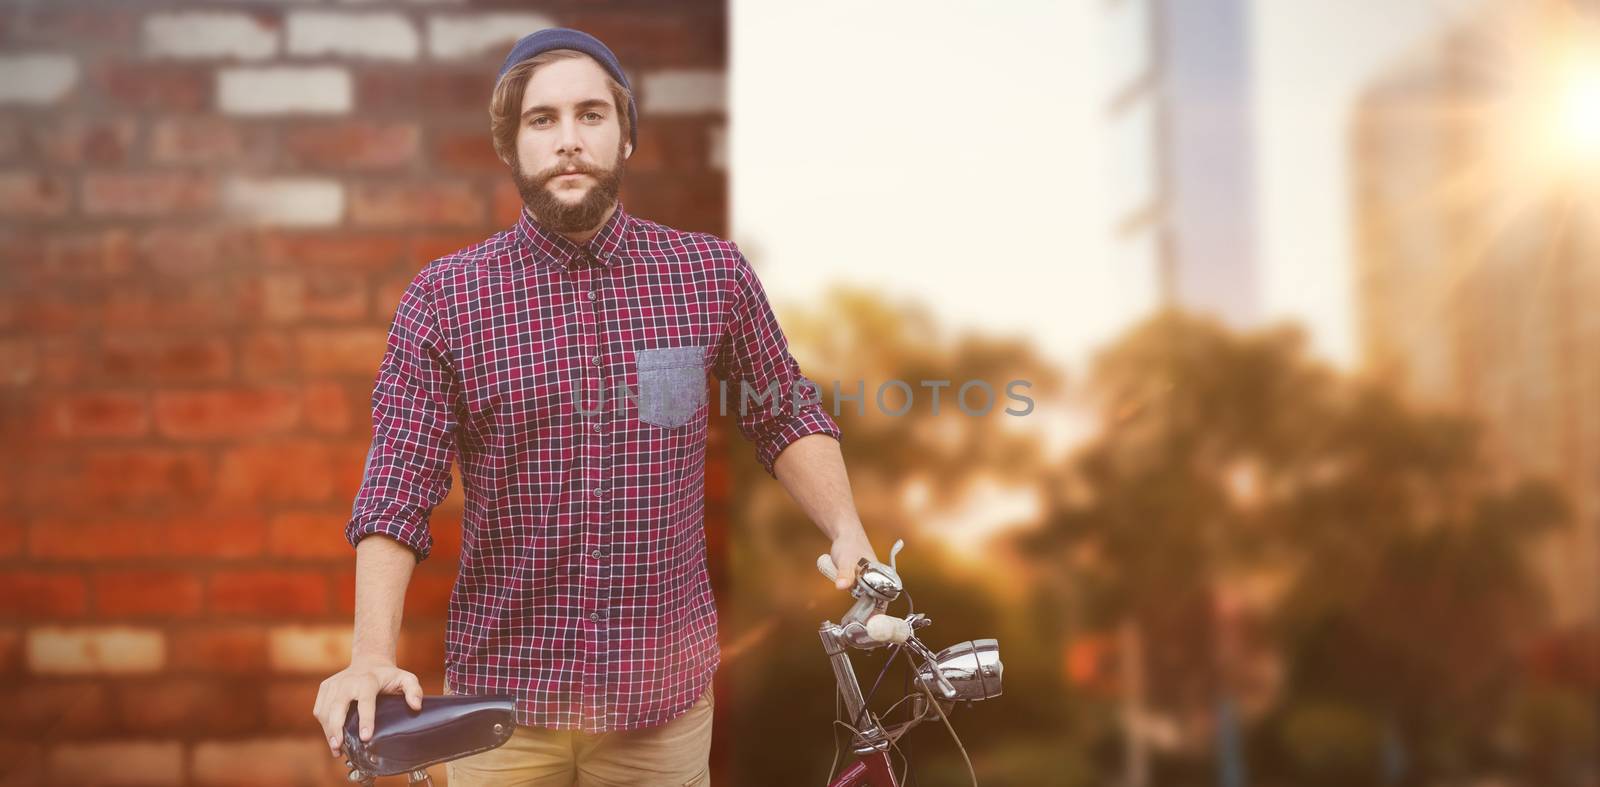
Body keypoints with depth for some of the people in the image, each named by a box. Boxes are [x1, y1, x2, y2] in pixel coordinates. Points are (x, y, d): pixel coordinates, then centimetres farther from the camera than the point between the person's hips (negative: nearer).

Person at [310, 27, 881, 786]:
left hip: (664, 693, 1)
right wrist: (373, 657, -21)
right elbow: (396, 491, -10)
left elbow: (786, 418, 10)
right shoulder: (443, 299, -6)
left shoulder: (714, 273, -2)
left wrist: (847, 533, -5)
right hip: (500, 698, 0)